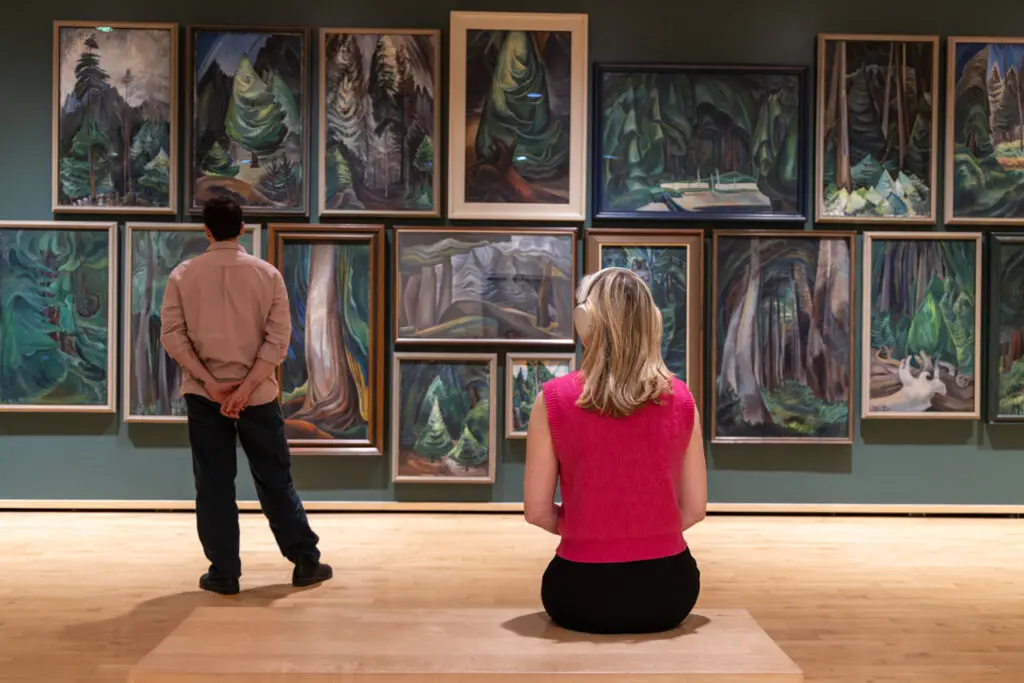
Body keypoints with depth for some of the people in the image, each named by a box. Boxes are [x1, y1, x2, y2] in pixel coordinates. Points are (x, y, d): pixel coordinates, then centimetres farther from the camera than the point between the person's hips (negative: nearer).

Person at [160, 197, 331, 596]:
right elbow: (279, 338, -8)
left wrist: (210, 384, -10)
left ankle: (224, 573, 13)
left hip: (203, 395, 0)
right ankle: (306, 562, 16)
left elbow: (171, 336, -6)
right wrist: (246, 387, -11)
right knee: (275, 480, 10)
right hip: (258, 394, 0)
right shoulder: (267, 274, -1)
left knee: (213, 485, 8)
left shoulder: (183, 275, 1)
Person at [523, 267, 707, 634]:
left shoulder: (554, 398, -11)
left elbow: (538, 512, -6)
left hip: (584, 592, -1)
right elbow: (694, 509, 1)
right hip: (667, 589, 1)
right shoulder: (680, 399, -5)